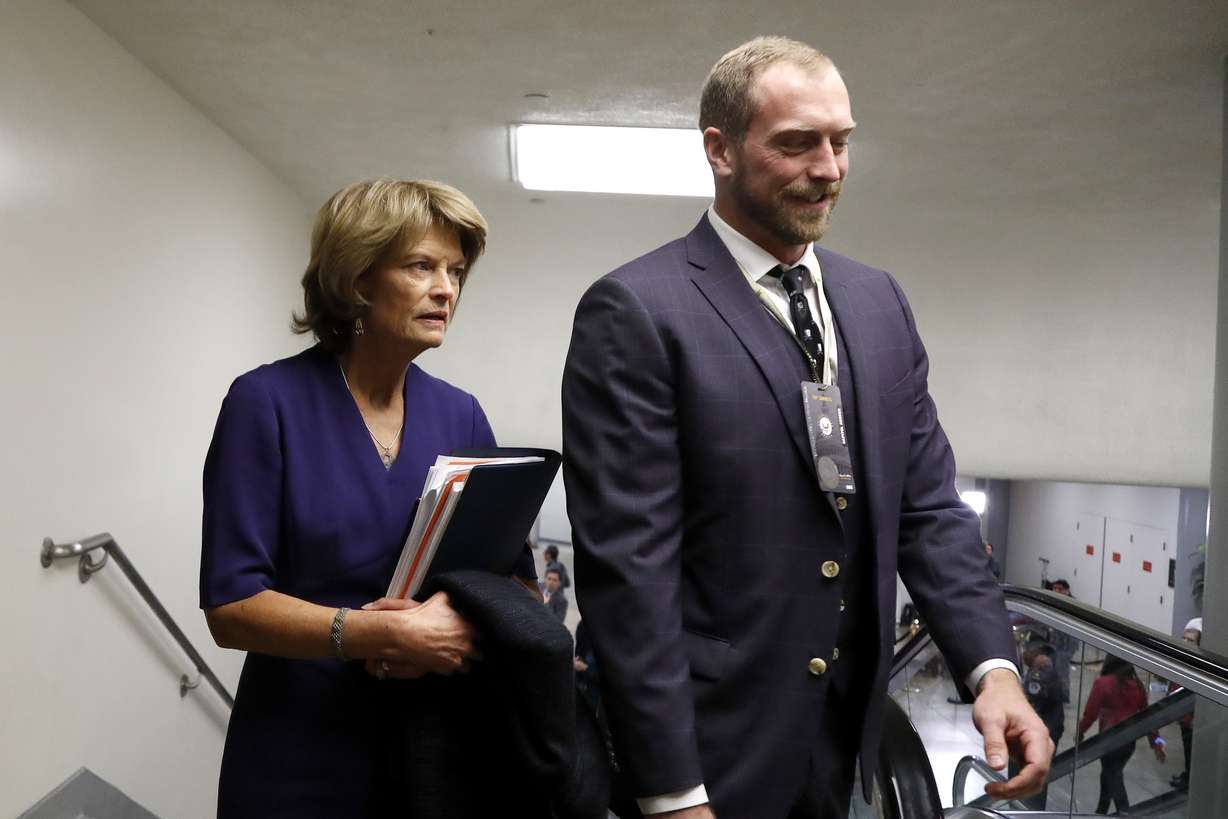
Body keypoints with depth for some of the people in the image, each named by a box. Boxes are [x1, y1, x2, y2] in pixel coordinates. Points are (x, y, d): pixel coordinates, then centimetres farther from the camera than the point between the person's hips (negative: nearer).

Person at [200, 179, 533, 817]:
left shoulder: (461, 416, 1)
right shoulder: (268, 403, -10)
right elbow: (230, 604, -14)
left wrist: (460, 622, -19)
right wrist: (387, 634, -25)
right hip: (302, 763, -4)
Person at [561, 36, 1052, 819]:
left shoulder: (879, 301, 6)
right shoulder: (636, 312, -14)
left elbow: (927, 503, 6)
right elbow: (627, 561, -17)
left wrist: (991, 665, -7)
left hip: (847, 733, 6)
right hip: (712, 743, -6)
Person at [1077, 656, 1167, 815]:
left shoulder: (1103, 683, -13)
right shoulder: (1138, 685, 3)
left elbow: (1090, 713, -12)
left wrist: (1080, 732, 3)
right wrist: (1155, 742, 12)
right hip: (1130, 741, 6)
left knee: (1114, 781, 2)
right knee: (1108, 775, 22)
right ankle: (1101, 813, 34)